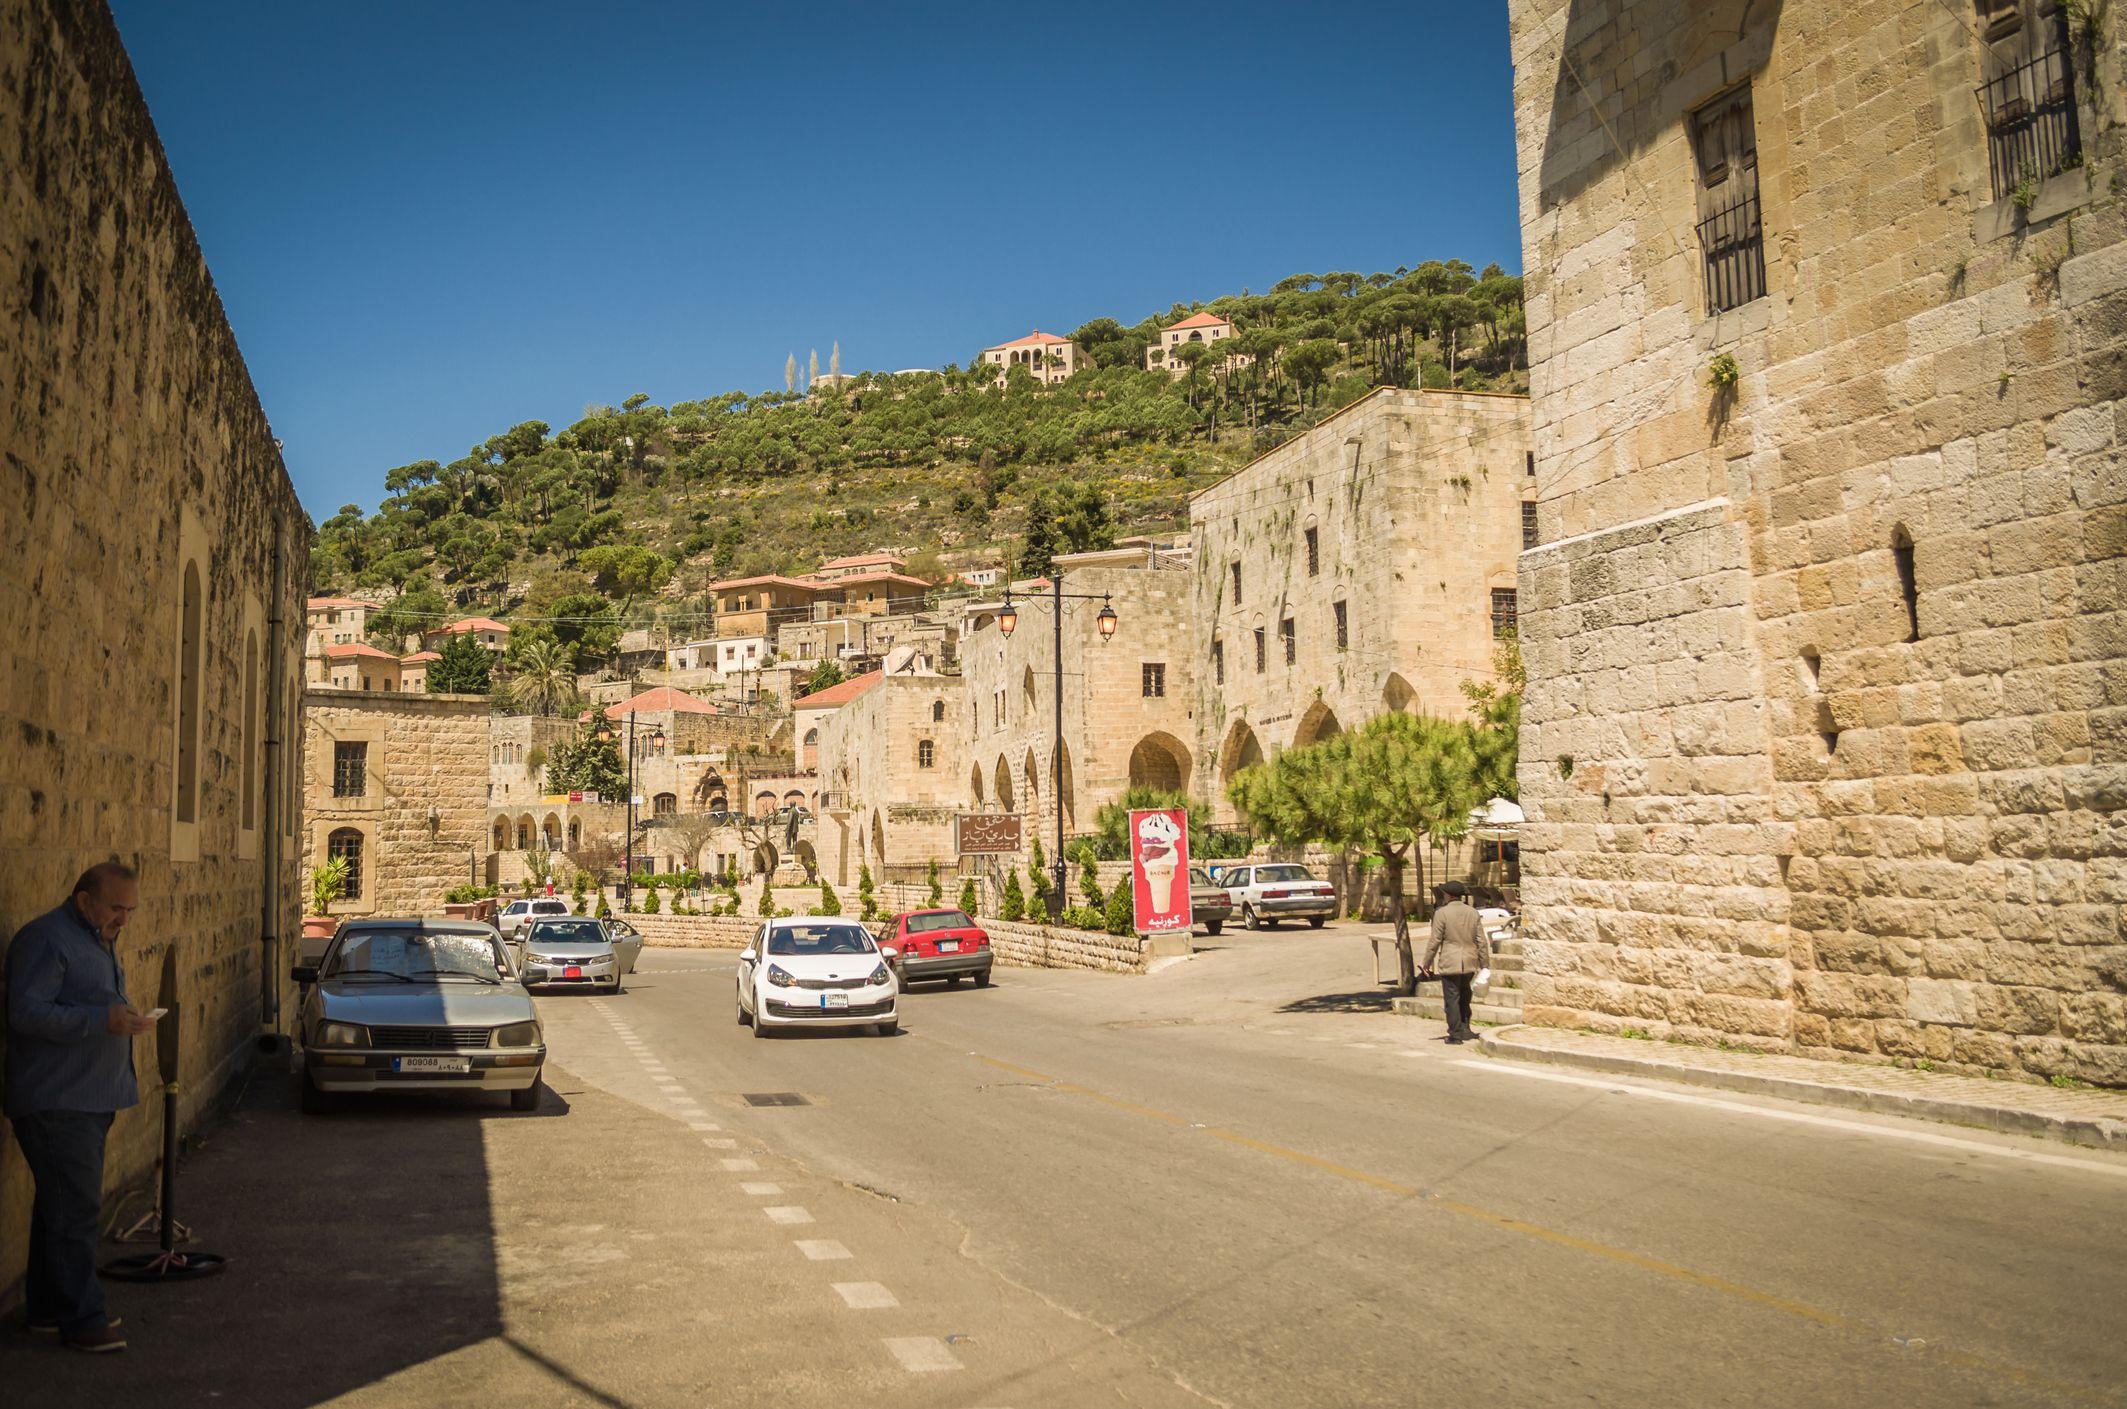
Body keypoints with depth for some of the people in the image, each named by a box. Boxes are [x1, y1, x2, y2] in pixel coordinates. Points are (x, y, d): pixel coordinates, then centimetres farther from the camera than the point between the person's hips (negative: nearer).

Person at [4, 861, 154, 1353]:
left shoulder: (99, 942, 18)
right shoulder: (46, 939, -14)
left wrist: (125, 1018, 18)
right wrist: (104, 1019, -27)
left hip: (88, 1100, 10)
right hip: (55, 1104, -10)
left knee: (64, 1206, 14)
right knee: (75, 1208, -7)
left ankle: (50, 1309, 23)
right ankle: (81, 1319, -1)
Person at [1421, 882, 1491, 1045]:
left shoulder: (1441, 913, -11)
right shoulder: (1473, 912, 3)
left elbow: (1434, 941, -10)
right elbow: (1481, 941, 5)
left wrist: (1427, 963, -2)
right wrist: (1485, 964, 11)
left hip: (1449, 964, -5)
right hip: (1469, 964, 5)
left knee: (1452, 999, 1)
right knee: (1464, 998, 20)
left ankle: (1455, 1033, 3)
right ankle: (1465, 1029, 19)